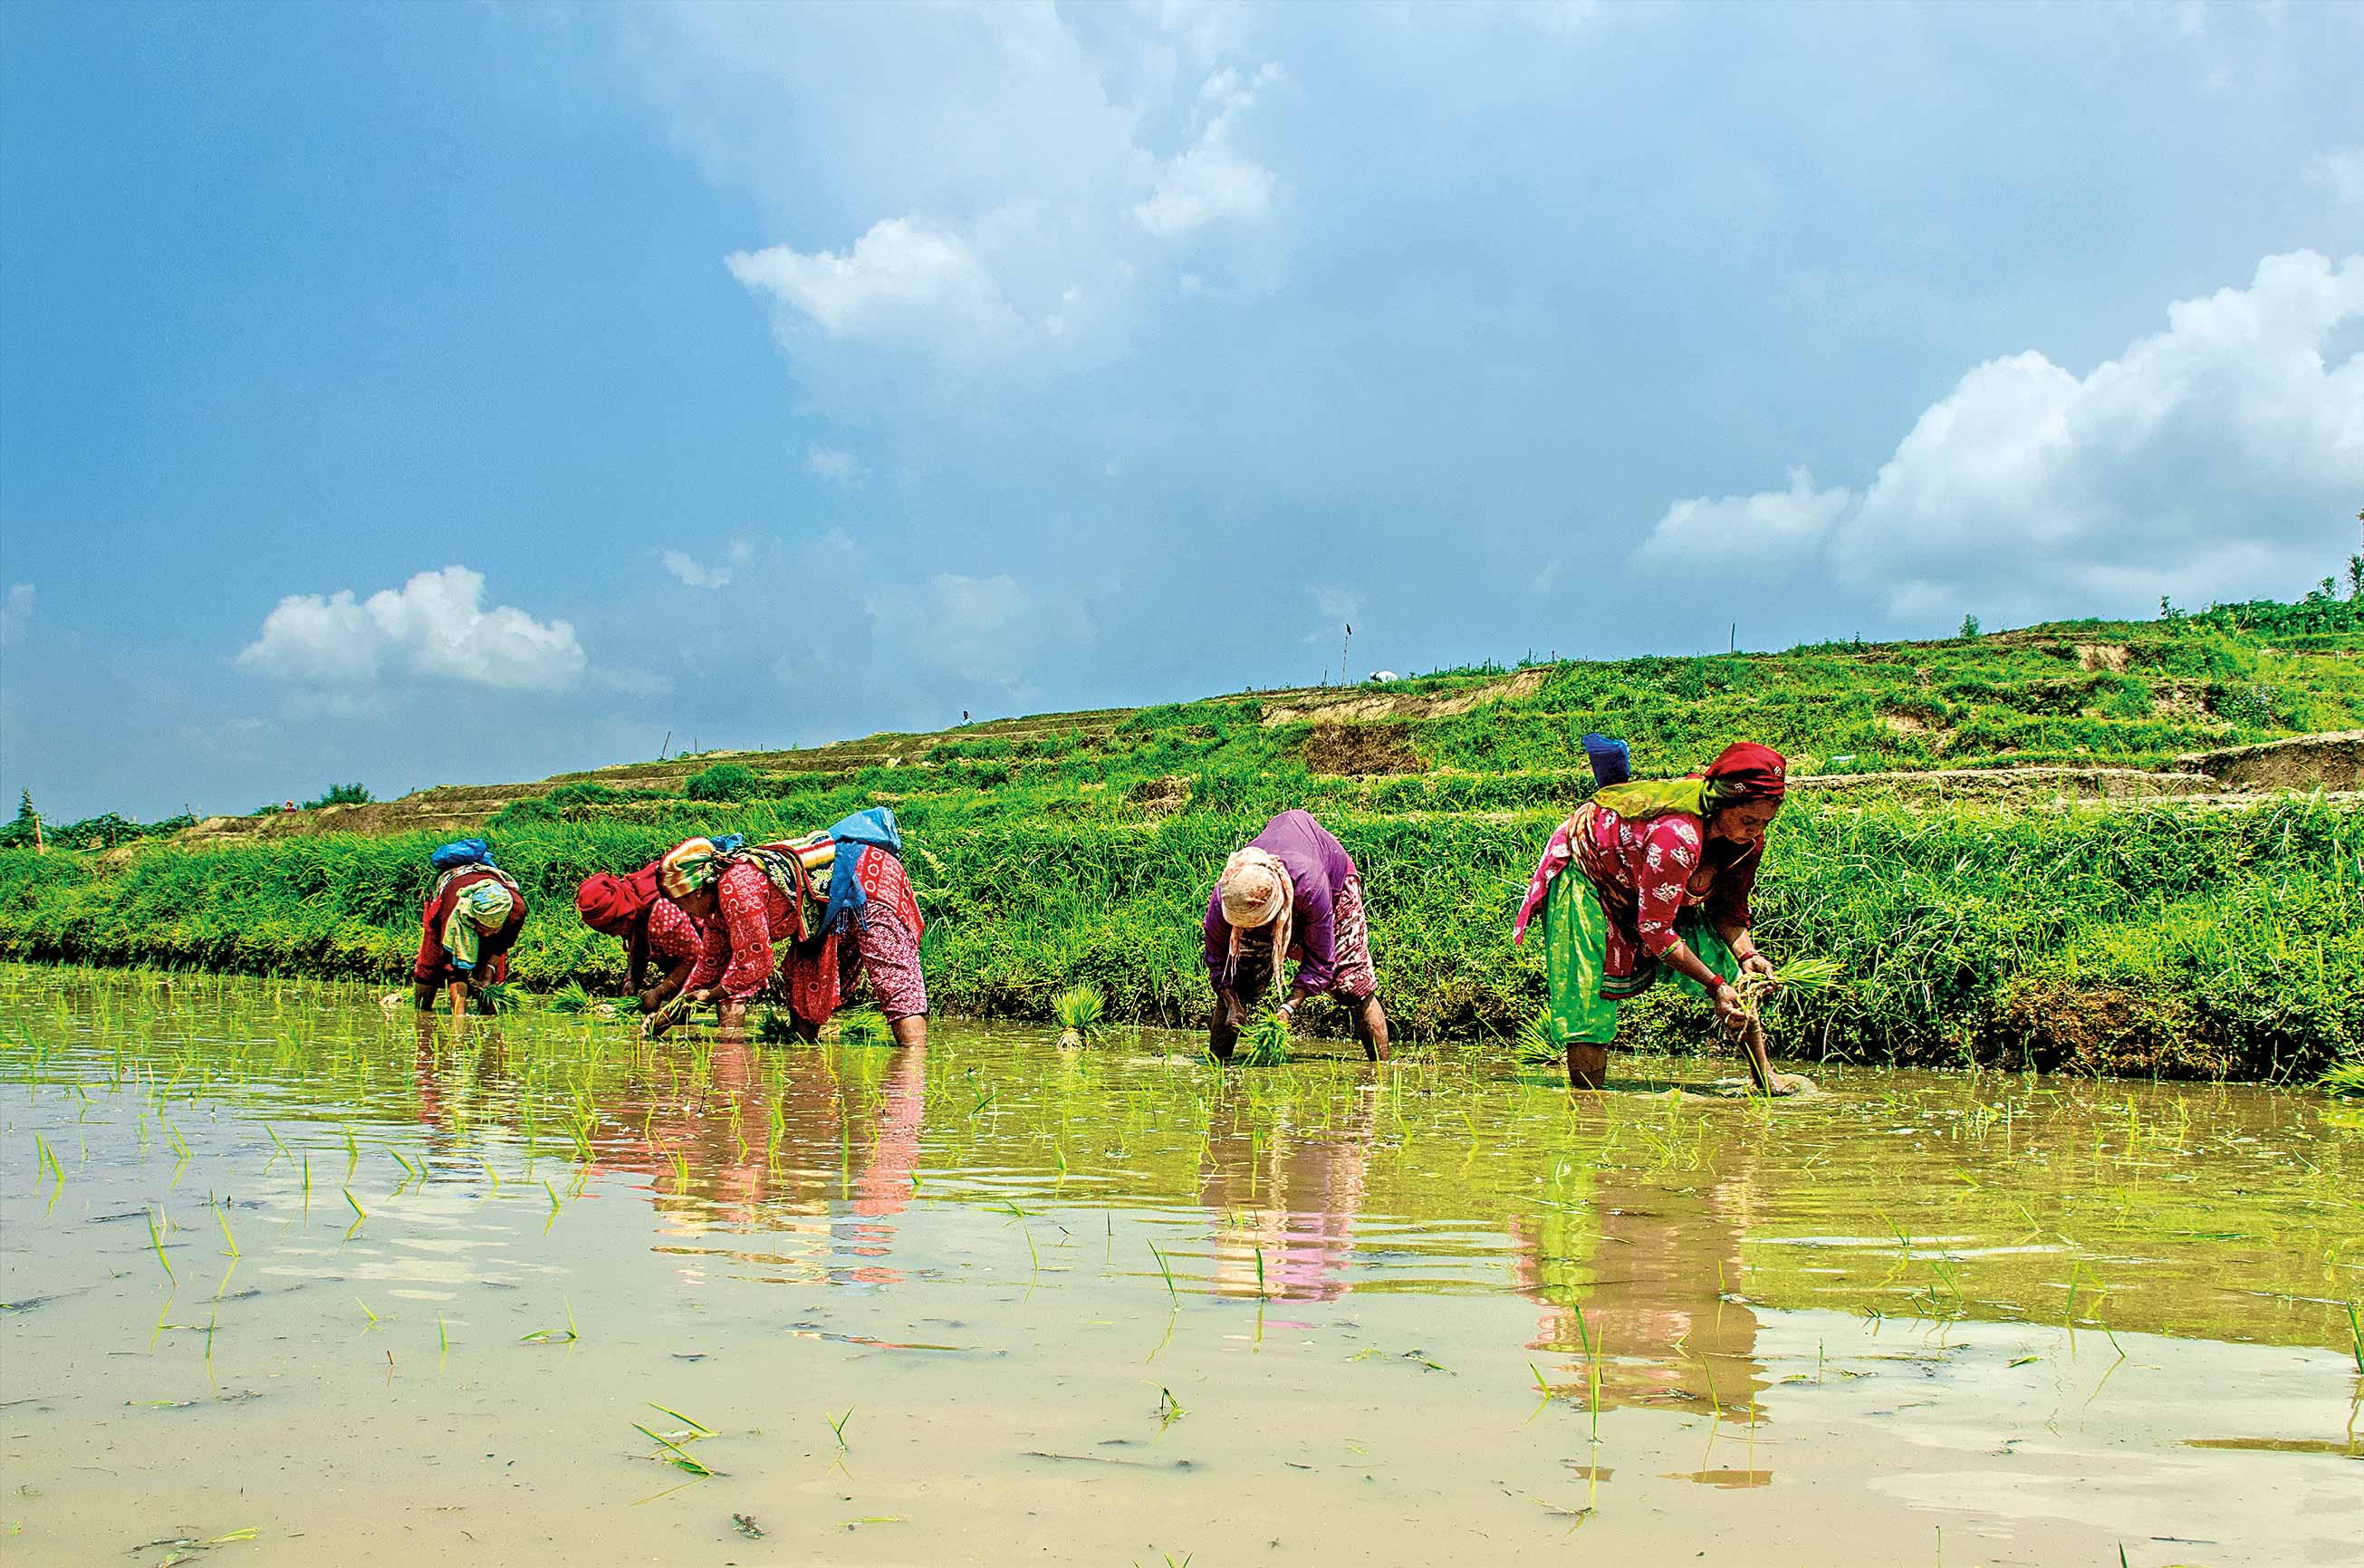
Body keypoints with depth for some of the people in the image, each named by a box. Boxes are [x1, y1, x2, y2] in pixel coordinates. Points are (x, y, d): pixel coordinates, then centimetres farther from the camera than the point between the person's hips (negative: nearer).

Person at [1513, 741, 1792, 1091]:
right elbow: (1655, 930, -36)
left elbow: (1728, 908, -3)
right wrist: (1714, 985, -33)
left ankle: (1765, 1076, 3)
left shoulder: (1748, 838, -18)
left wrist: (1746, 953, -22)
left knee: (1735, 977, -5)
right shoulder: (1677, 835, -43)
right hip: (1583, 871, -7)